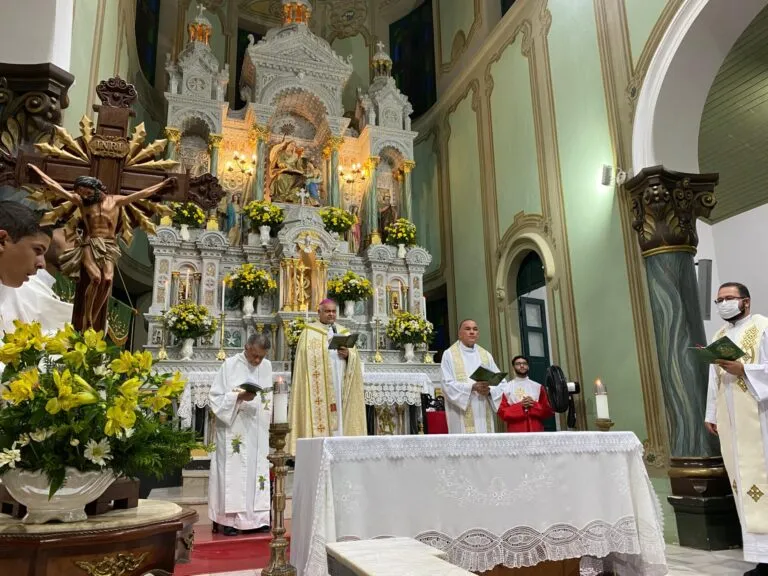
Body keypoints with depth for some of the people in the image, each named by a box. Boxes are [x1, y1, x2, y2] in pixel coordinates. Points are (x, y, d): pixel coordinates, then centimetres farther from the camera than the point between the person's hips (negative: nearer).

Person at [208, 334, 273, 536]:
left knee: (257, 470, 5)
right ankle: (229, 519, 5)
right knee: (233, 471, -3)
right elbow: (215, 397, -8)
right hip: (233, 429, -4)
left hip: (258, 430, 5)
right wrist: (239, 396, -22)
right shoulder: (230, 365, -7)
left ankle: (255, 517, 12)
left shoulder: (267, 366, 7)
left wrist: (267, 424, 8)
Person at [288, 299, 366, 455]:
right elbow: (306, 358, -4)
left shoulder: (344, 333, 19)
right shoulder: (309, 332, 8)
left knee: (341, 417, 0)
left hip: (340, 385, 4)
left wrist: (348, 354, -10)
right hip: (319, 387, -4)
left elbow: (355, 356, 10)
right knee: (319, 416, -11)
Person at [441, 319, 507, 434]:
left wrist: (489, 390, -12)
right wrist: (472, 387, -20)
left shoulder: (486, 355, 15)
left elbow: (500, 382, 9)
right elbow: (448, 384, -8)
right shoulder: (449, 354, 2)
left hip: (485, 415, 4)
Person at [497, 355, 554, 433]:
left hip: (537, 431, 2)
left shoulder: (538, 387, 11)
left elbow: (549, 411, 8)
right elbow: (502, 412, 0)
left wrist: (534, 405, -9)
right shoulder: (506, 388, 5)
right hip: (516, 433, -2)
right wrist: (520, 406, -12)